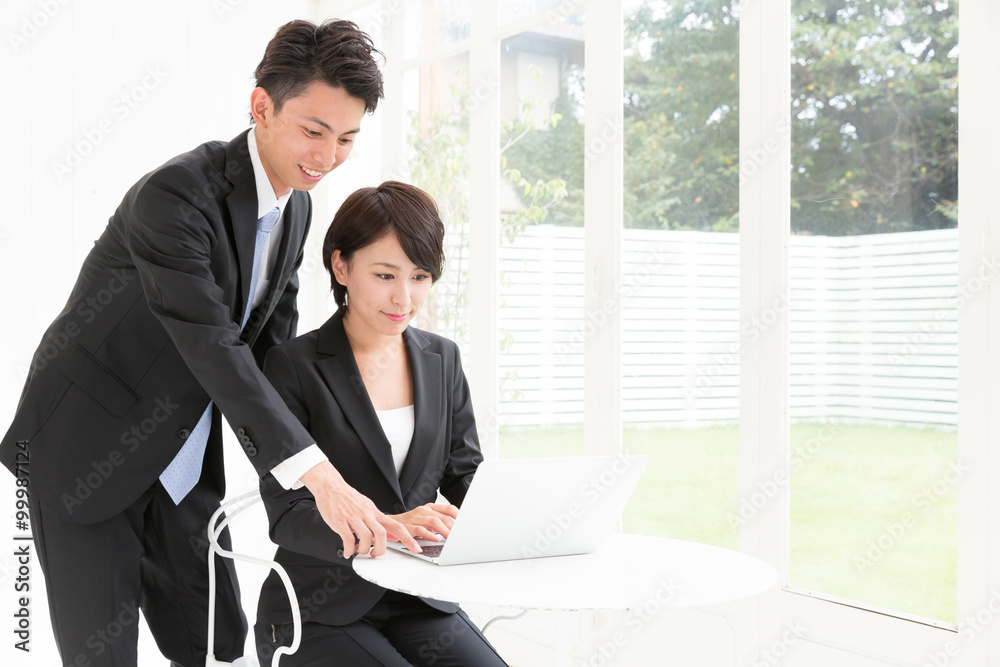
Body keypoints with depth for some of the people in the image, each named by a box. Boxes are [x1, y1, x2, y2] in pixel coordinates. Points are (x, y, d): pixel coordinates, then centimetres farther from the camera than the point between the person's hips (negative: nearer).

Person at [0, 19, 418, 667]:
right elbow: (215, 349, -34)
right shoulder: (175, 195, -26)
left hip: (183, 462, 7)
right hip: (87, 454, -7)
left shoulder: (297, 207, 0)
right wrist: (319, 476, -40)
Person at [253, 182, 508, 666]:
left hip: (418, 604, 4)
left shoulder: (442, 360, 9)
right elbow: (286, 516, -13)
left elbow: (465, 475, 10)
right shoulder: (293, 366, -6)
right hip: (316, 613, -4)